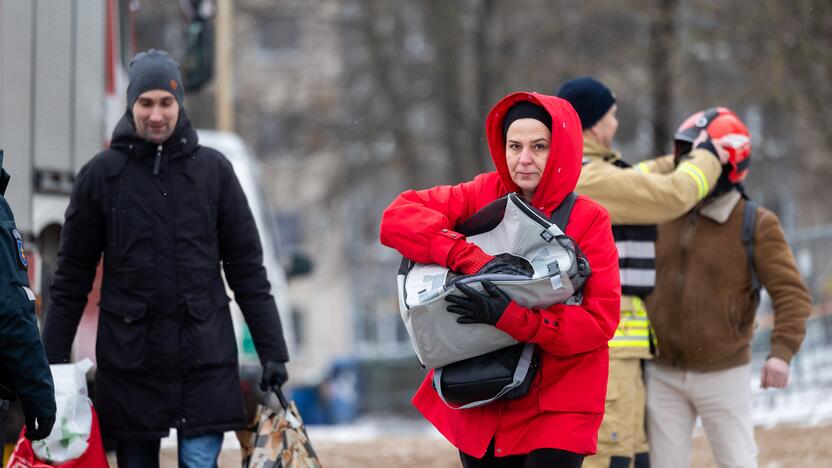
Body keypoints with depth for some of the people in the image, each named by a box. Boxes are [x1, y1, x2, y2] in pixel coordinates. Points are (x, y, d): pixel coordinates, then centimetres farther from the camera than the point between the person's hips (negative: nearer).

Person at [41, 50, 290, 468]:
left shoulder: (213, 170, 5)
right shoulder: (101, 174, 3)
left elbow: (247, 269, 7)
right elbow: (72, 277, 7)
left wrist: (272, 352, 2)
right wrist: (52, 361, 2)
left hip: (205, 360, 0)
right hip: (128, 360, 0)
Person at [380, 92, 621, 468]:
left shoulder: (589, 220, -7)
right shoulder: (482, 197, 0)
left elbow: (601, 319, -15)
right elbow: (398, 217, -12)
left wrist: (511, 317, -27)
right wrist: (474, 260, -24)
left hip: (555, 409, -3)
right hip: (480, 407, 3)